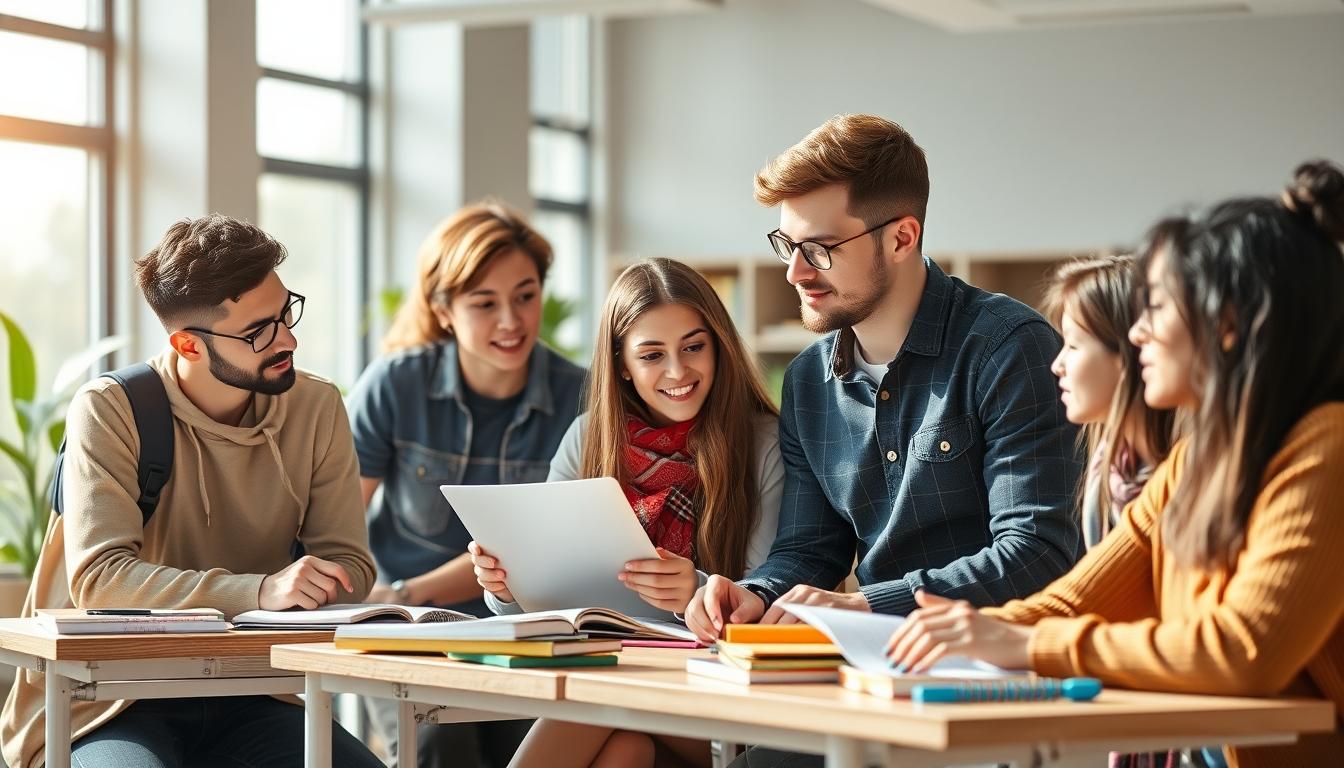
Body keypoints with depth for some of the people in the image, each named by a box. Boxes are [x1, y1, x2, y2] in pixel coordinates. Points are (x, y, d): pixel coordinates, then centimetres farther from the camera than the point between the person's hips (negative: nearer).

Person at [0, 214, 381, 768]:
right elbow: (98, 576, -21)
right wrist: (260, 591, -33)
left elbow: (349, 566, 2)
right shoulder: (109, 411, -11)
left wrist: (305, 590, -22)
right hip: (109, 708, -3)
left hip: (246, 699, 4)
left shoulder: (316, 408, 2)